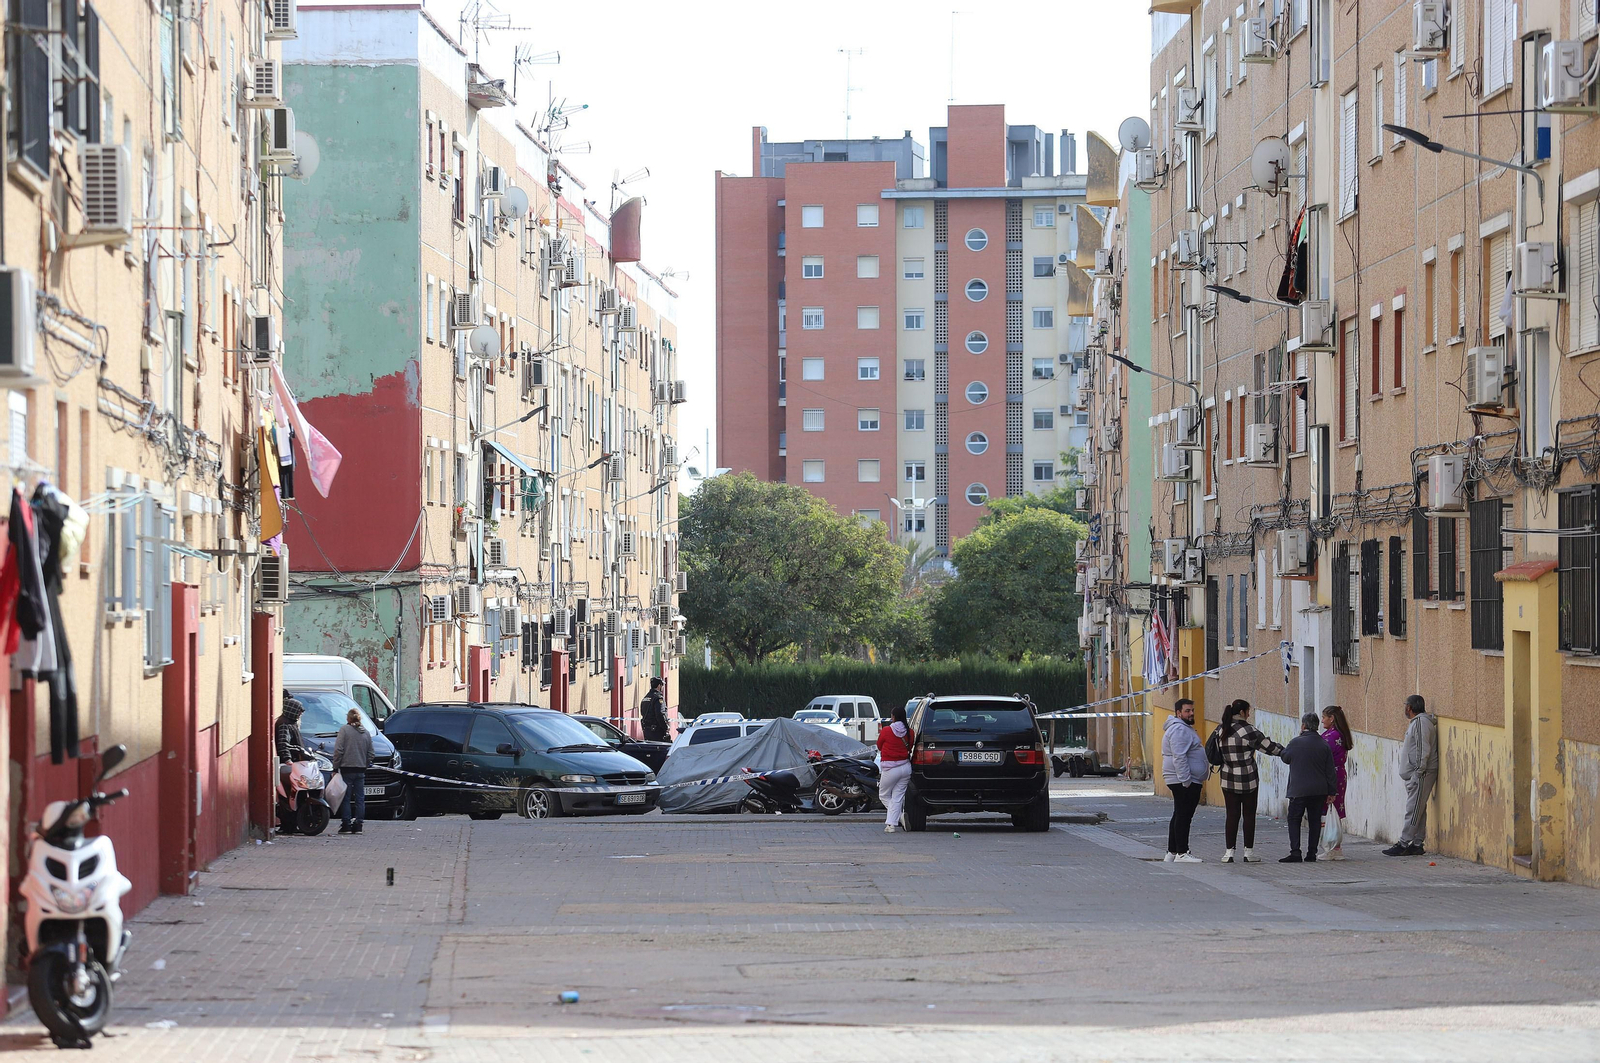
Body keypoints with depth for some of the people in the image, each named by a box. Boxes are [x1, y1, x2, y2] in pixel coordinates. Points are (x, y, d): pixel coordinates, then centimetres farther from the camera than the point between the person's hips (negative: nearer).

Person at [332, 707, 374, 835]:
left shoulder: (344, 730, -5)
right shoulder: (366, 733, 10)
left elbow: (338, 750, -10)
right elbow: (370, 753, 12)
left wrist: (335, 767, -5)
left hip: (346, 769, -4)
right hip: (361, 770, 4)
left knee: (345, 798, 0)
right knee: (360, 799, 7)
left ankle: (346, 825, -3)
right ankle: (357, 826, 4)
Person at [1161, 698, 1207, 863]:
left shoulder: (1184, 728, 21)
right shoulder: (1179, 730, -15)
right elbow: (1179, 757, -23)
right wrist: (1186, 780, -25)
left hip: (1186, 781, 11)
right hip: (1185, 781, -11)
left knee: (1180, 816, 13)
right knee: (1183, 815, -11)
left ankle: (1172, 852, 17)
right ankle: (1181, 853, -12)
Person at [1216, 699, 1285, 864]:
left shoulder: (1221, 730, 5)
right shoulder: (1248, 731, -11)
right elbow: (1268, 746, -5)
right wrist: (1286, 752, 8)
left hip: (1228, 780, 4)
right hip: (1248, 779, -4)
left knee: (1232, 814, 7)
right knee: (1249, 814, 4)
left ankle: (1229, 852, 3)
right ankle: (1248, 852, 6)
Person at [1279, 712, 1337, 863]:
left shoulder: (1296, 743, -10)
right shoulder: (1324, 745, 0)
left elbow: (1285, 758, 6)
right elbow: (1330, 771, 3)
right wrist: (1332, 791, 8)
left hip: (1299, 790, -3)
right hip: (1319, 791, 3)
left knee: (1294, 820, 3)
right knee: (1315, 821, 9)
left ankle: (1295, 852, -9)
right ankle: (1311, 854, 8)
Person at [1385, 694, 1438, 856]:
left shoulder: (1421, 722, -12)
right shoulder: (1416, 722, 19)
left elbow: (1424, 750, -18)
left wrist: (1419, 771, -20)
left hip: (1421, 774, -11)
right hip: (1414, 775, 11)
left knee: (1414, 810, -10)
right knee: (1418, 810, 10)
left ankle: (1403, 844, -12)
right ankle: (1417, 844, 12)